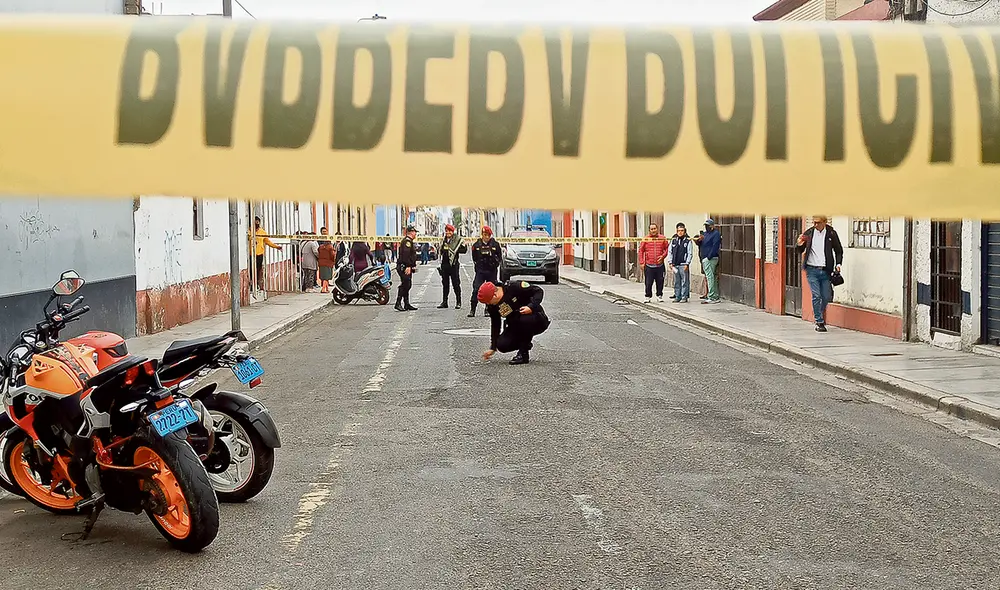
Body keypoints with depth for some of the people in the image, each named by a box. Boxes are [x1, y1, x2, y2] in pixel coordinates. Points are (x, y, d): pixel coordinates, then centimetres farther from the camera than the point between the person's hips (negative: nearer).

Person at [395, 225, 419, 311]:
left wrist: (413, 266, 24)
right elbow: (406, 254, -23)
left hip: (407, 267, 11)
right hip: (405, 267, -11)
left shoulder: (409, 241, 21)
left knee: (407, 285, 12)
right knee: (404, 285, -11)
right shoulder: (407, 241, -14)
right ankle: (398, 304, -12)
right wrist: (408, 266, -26)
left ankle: (407, 304, 16)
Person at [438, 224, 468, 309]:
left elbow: (464, 249, -10)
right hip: (444, 264, 6)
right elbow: (440, 250, 29)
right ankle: (444, 302, 18)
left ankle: (458, 302, 2)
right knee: (445, 284, 11)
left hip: (453, 264, -6)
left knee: (456, 284, -3)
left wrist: (454, 250, -13)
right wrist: (441, 250, 7)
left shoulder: (457, 240, -3)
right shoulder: (443, 240, 16)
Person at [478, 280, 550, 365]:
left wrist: (531, 307, -31)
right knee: (502, 345, -17)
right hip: (516, 327, 5)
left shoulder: (514, 287, -22)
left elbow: (538, 291, -16)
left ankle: (523, 353, -19)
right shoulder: (492, 306, -4)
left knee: (525, 320, -39)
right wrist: (493, 348, 6)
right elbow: (495, 326, 7)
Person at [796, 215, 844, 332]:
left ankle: (818, 314, 29)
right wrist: (799, 244, -10)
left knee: (826, 297, 3)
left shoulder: (831, 233, 3)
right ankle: (819, 322, 0)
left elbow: (838, 250, 12)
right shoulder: (808, 233, 3)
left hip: (825, 270, 1)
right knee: (816, 296, -7)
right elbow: (800, 251, 12)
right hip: (812, 270, -1)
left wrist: (838, 264, -1)